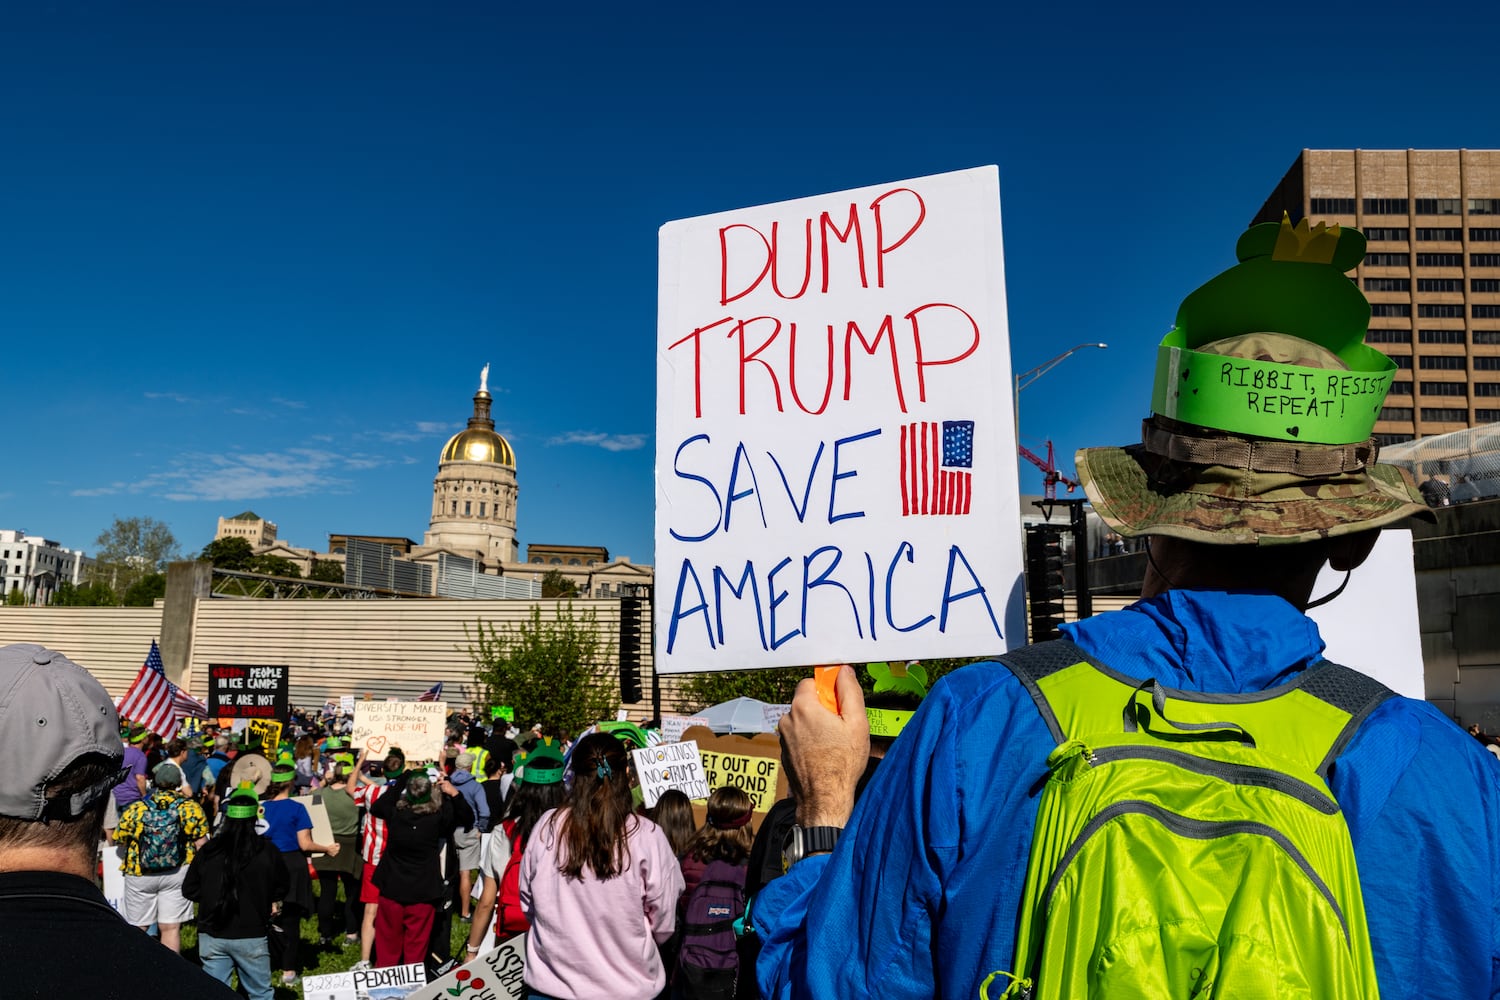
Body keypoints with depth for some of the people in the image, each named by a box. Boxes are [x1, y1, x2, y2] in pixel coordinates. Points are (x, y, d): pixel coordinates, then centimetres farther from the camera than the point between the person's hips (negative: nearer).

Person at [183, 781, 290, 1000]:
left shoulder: (208, 850, -3)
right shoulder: (266, 851, -8)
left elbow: (189, 889, 5)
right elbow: (282, 887, 4)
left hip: (211, 936, 2)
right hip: (251, 936, -2)